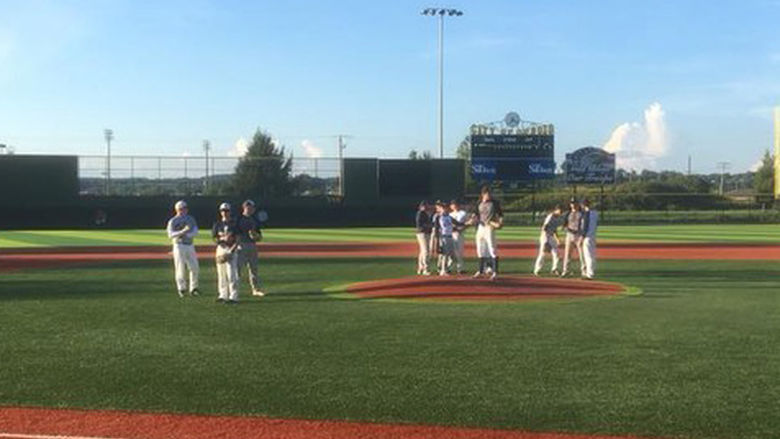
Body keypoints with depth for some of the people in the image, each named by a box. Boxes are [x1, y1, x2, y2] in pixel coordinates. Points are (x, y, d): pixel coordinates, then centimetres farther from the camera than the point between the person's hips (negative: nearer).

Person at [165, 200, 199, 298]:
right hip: (179, 246, -4)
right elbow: (170, 235, -14)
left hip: (190, 246, 4)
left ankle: (193, 288, 10)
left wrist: (187, 235, -19)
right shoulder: (173, 221, -2)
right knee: (180, 268, -5)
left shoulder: (190, 219, 12)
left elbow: (195, 232, 0)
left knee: (195, 267, 0)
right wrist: (182, 232, -27)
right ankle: (182, 288, 5)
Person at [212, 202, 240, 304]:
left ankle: (233, 297, -9)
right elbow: (214, 238, 7)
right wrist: (223, 238, -13)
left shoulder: (234, 223, 0)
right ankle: (223, 295, 15)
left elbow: (238, 239, -5)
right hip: (220, 249, 4)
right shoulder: (217, 224, 10)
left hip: (231, 249, -4)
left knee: (231, 274, -10)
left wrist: (231, 250, -16)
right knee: (221, 273, 7)